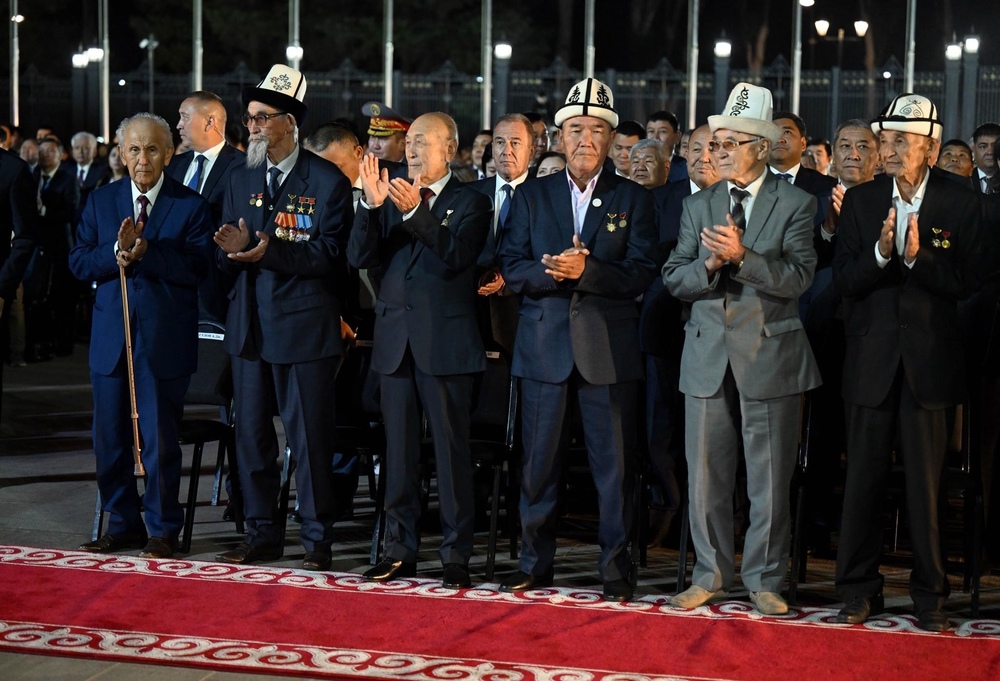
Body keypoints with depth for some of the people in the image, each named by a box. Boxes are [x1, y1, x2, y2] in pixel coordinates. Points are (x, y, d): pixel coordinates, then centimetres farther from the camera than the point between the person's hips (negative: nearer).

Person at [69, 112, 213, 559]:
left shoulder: (190, 206, -1)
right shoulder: (101, 202, 10)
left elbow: (197, 267, -13)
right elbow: (79, 262, 3)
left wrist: (145, 252, -22)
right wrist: (115, 252, -16)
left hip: (165, 338, -4)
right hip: (111, 336, 4)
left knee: (160, 438, -1)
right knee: (109, 438, 8)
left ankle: (161, 529, 11)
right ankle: (123, 524, 21)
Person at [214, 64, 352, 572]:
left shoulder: (327, 181, -6)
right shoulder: (241, 178, 11)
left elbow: (330, 253, -14)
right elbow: (224, 258, 9)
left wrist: (271, 251, -24)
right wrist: (231, 248, -15)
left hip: (305, 326, -5)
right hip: (250, 325, 6)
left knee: (309, 436, -1)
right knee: (251, 433, 10)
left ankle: (317, 540, 9)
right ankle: (261, 532, 21)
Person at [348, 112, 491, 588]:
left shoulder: (470, 202, 0)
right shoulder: (392, 199, 13)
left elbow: (456, 257, -17)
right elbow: (360, 257, 1)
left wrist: (416, 211, -26)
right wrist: (371, 206, -14)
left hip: (446, 341, -5)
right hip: (397, 340, 5)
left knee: (451, 450, -1)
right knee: (399, 450, 9)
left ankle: (456, 556, 4)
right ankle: (399, 550, 17)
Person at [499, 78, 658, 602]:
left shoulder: (632, 200, 5)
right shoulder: (531, 196, 10)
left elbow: (641, 274, -5)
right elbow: (512, 268, 2)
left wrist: (585, 270, -20)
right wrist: (553, 271, -18)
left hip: (609, 348, -1)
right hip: (544, 345, 2)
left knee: (614, 463, 0)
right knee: (538, 461, 6)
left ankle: (615, 568, 8)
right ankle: (534, 563, 17)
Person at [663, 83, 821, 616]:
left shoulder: (795, 204, -1)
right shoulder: (698, 207, 11)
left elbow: (798, 277, -13)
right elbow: (674, 278, 4)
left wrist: (741, 255, -24)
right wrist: (710, 265, -16)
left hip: (771, 356, -3)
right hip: (708, 356, 3)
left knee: (770, 477, 2)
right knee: (705, 475, 7)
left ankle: (764, 579, 14)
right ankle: (710, 574, 20)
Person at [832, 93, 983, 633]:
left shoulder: (960, 204, -2)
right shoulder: (860, 201, 5)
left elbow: (966, 282, -8)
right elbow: (844, 280, -2)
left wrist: (919, 256, -23)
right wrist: (880, 252, -20)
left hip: (929, 360, -2)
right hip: (872, 360, 2)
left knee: (926, 482, 2)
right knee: (863, 479, 7)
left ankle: (929, 594, 12)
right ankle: (859, 590, 17)